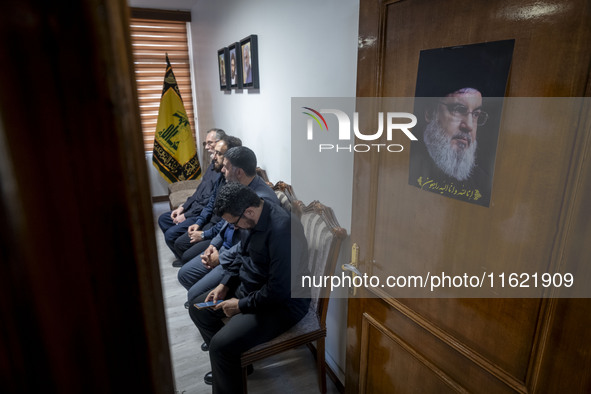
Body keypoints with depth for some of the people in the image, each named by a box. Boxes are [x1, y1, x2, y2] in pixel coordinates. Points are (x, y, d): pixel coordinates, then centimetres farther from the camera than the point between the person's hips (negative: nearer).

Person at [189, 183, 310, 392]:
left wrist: (242, 305, -17)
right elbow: (243, 254, 14)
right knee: (198, 307, 14)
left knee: (220, 345, -22)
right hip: (248, 288, 10)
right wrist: (225, 284, 4)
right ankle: (227, 363, 29)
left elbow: (279, 290, -29)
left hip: (281, 304, -10)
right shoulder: (257, 217, -3)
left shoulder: (281, 230, -32)